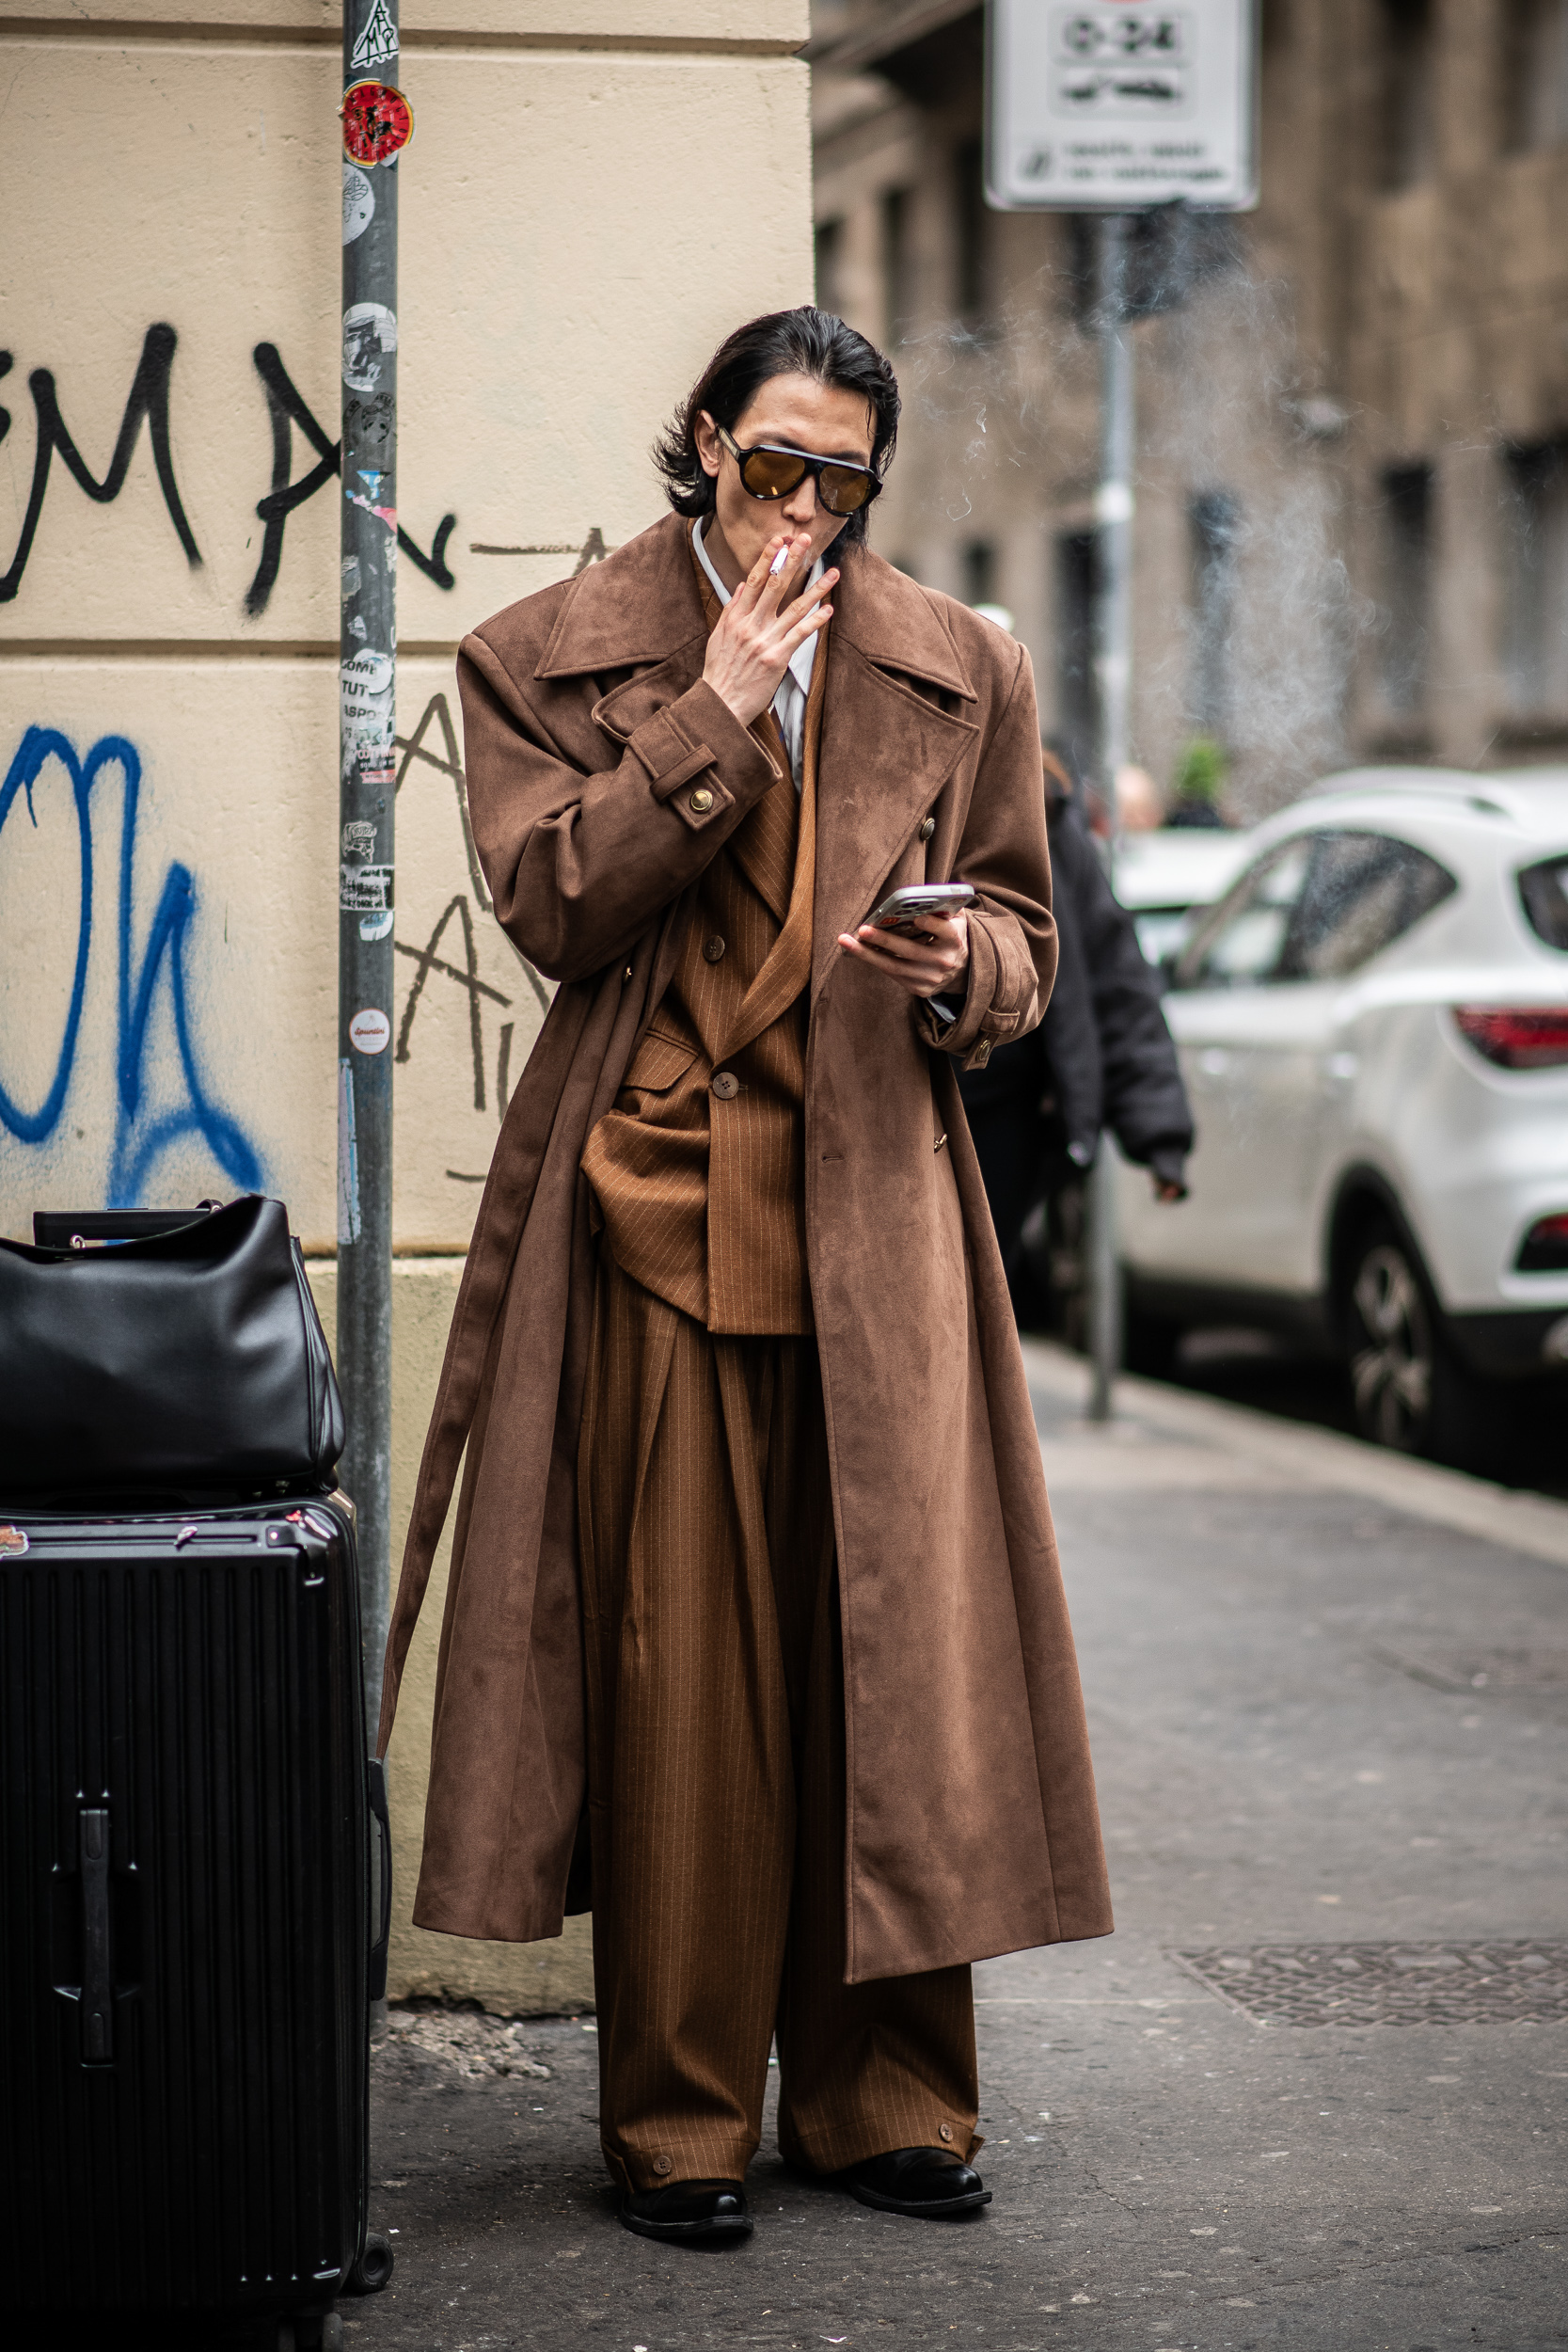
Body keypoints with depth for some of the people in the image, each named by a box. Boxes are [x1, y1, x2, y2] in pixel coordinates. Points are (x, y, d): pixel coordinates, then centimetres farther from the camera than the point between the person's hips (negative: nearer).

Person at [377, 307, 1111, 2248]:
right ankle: (677, 2120, 9)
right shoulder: (550, 658, 7)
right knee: (676, 1668, -2)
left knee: (893, 1650, 2)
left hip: (882, 1217, 2)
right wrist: (720, 706, -9)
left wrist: (961, 966, -8)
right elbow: (556, 906, -6)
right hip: (660, 1209, -2)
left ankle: (883, 2098, 14)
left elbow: (1024, 939, 15)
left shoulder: (959, 673, 13)